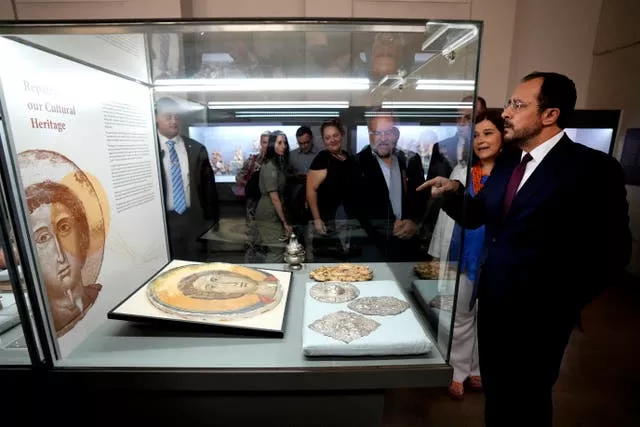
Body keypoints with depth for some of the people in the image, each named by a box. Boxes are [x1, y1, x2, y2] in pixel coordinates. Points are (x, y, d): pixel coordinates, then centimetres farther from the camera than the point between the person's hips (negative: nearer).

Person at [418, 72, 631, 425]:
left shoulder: (594, 168, -14)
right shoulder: (507, 160, 4)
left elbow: (610, 252, -13)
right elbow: (475, 217, 5)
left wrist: (563, 304, -12)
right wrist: (454, 191, -14)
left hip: (537, 316, -5)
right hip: (491, 303, 6)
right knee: (495, 392, 24)